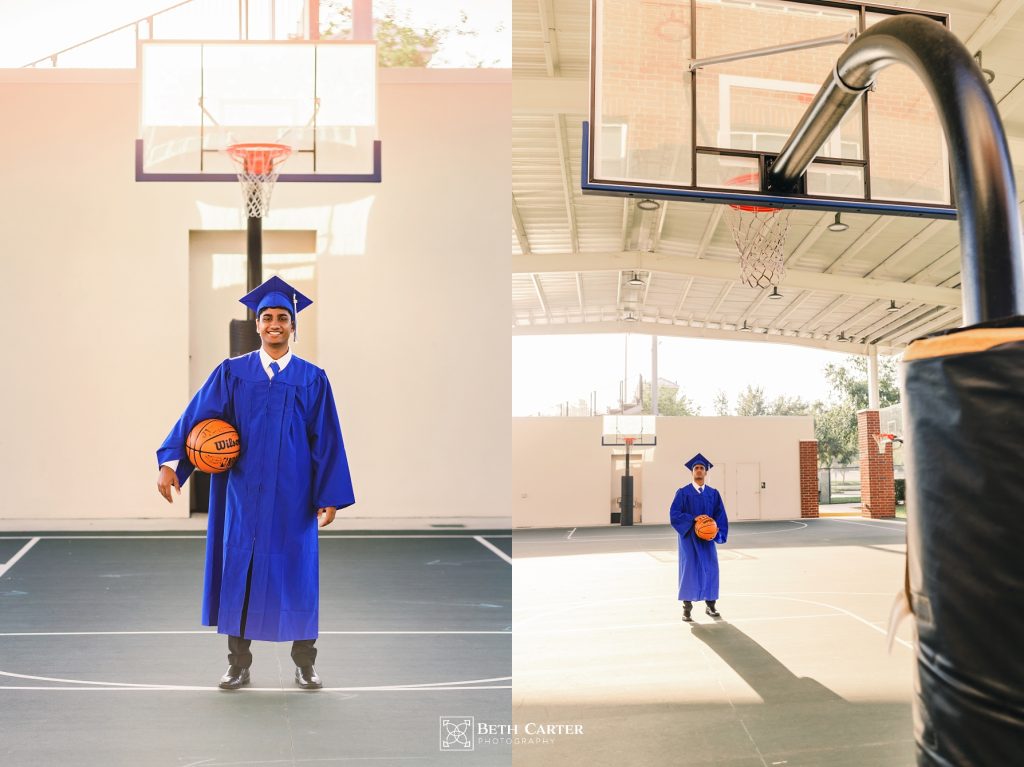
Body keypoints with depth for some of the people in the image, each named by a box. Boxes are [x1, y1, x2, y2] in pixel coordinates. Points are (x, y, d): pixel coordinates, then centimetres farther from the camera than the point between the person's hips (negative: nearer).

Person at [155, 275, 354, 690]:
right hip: (244, 496, 0)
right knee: (239, 574, 4)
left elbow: (327, 442, 1)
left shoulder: (312, 379, 2)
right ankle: (238, 665, 17)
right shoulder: (231, 373, 3)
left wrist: (330, 498, -4)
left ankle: (304, 664, 20)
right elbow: (195, 418, -3)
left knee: (297, 575, 5)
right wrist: (170, 463, -17)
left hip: (292, 497, 0)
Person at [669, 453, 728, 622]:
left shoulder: (713, 494, 7)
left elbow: (720, 516, 4)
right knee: (689, 569, -4)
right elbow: (674, 514, -8)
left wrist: (716, 531, -14)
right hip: (689, 537, -3)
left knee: (710, 569, 3)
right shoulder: (683, 492, -1)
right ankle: (687, 608, 3)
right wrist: (693, 520, -21)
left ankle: (710, 605, 17)